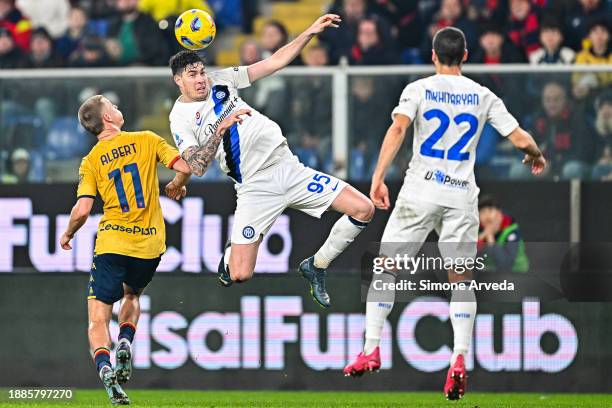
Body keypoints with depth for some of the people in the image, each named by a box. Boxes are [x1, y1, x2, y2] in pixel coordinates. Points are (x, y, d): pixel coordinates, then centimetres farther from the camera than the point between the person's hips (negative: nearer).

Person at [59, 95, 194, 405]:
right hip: (150, 245, 2)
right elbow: (184, 166, -5)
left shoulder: (91, 162, 1)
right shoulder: (146, 140, 1)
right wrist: (177, 186, 17)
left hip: (112, 243, -2)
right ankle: (125, 344, 4)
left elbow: (82, 209, -7)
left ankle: (105, 369, -24)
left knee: (98, 319, 2)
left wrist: (67, 235, 12)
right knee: (132, 295, 30)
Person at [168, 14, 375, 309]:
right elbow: (198, 167, -18)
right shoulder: (181, 119, -4)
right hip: (255, 188, -4)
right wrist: (221, 127, -27)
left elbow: (275, 62, 10)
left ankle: (316, 266, 12)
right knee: (240, 274, -15)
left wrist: (310, 33, 1)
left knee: (363, 209, -6)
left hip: (287, 168, 4)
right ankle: (231, 253, 24)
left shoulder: (220, 80, 8)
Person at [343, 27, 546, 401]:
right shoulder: (483, 97, 7)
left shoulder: (418, 90, 2)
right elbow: (520, 139, 5)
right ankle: (460, 358, -10)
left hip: (420, 193, -2)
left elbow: (397, 129, -14)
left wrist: (378, 178, -17)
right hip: (462, 196, 2)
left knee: (385, 269, 8)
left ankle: (372, 349, -1)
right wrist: (536, 156, 28)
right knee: (462, 279, 8)